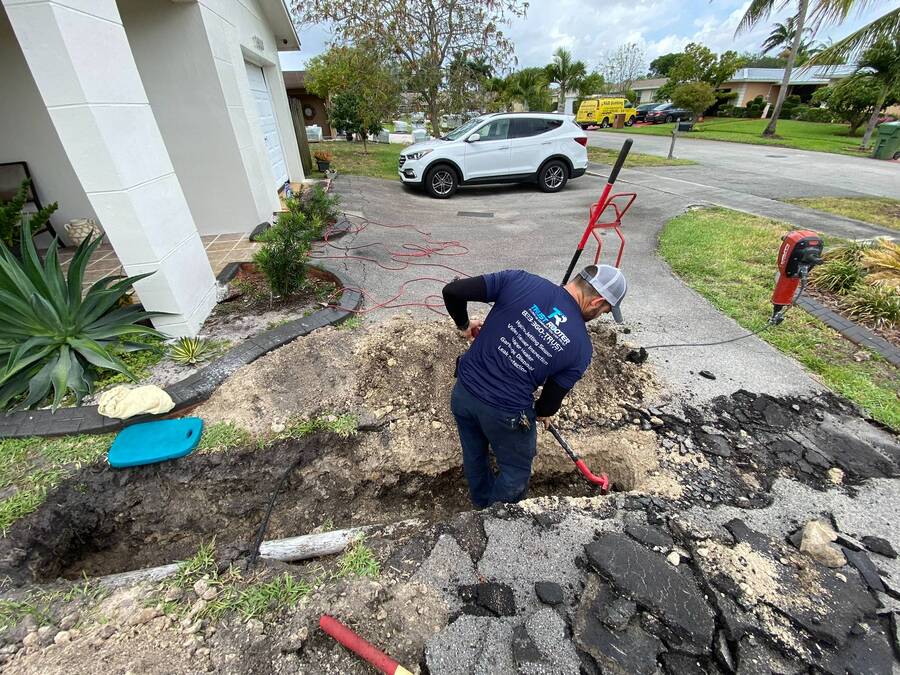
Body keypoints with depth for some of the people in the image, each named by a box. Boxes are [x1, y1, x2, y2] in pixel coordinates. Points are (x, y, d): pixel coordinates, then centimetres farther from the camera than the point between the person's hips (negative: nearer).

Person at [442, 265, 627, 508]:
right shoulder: (581, 347, -11)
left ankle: (482, 504, 59)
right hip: (505, 412, -4)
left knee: (474, 456, 30)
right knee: (516, 472, 27)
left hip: (463, 392, 4)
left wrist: (464, 324, 7)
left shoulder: (519, 280, -11)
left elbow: (452, 291, -12)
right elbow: (551, 401, 0)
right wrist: (541, 413, 23)